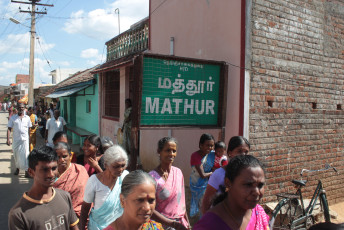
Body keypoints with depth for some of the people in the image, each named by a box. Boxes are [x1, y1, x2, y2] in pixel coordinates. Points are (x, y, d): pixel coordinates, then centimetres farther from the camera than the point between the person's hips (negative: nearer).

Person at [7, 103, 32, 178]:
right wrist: (8, 139, -7)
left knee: (25, 155, -5)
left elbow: (29, 128, 10)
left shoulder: (27, 118, 6)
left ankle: (27, 171, -5)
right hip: (16, 140, 1)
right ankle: (17, 168, 31)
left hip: (25, 139, -1)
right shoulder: (13, 118, 3)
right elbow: (9, 129, 2)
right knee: (16, 155, 11)